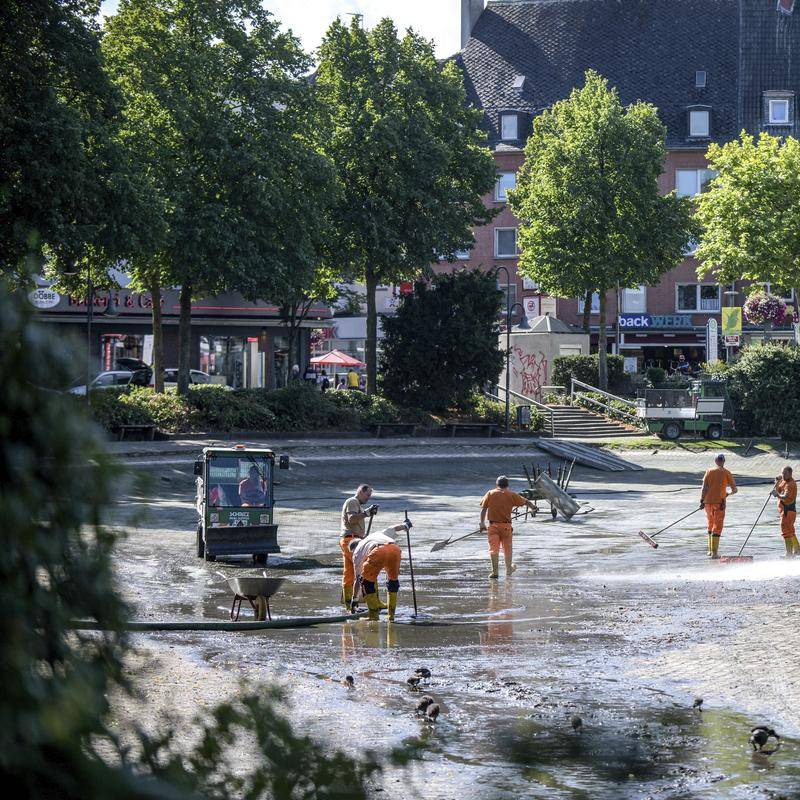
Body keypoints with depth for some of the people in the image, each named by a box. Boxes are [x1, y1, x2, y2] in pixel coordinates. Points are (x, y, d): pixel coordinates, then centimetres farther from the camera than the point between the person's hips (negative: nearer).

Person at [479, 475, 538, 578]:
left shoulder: (490, 494, 1)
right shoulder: (511, 495, 2)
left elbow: (483, 509, -3)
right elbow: (525, 501, 12)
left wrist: (482, 523, 1)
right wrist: (533, 507, 31)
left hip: (493, 525, -1)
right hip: (506, 525, 1)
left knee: (493, 548, -1)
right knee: (507, 548, 16)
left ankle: (494, 571, -9)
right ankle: (508, 569, 30)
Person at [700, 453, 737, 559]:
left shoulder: (709, 471, 7)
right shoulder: (726, 473, 1)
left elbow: (704, 487, -2)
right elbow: (735, 489, 3)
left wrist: (702, 500, -6)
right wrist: (729, 494, 24)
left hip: (708, 501, 3)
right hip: (719, 502, -3)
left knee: (710, 525, 18)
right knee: (717, 527, -2)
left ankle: (710, 550, 21)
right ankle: (714, 552, -9)